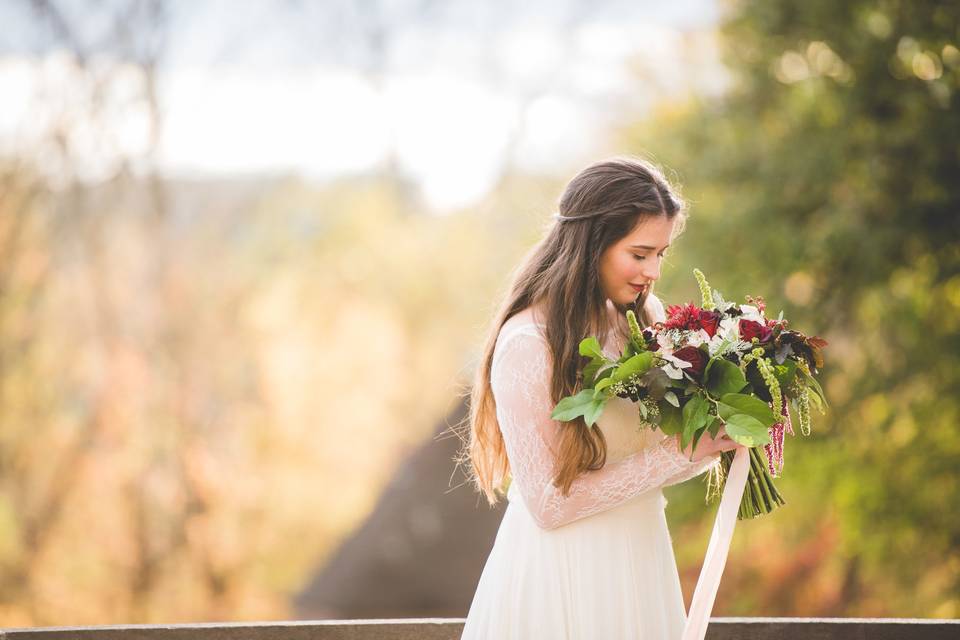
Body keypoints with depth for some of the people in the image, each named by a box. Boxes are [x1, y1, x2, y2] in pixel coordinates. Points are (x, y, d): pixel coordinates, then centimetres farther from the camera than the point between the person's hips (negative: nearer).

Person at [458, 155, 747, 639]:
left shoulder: (645, 319, 2)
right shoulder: (527, 344, -17)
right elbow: (549, 503, -18)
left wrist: (713, 444, -8)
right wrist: (676, 453, -18)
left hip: (640, 561, 6)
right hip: (565, 576, -6)